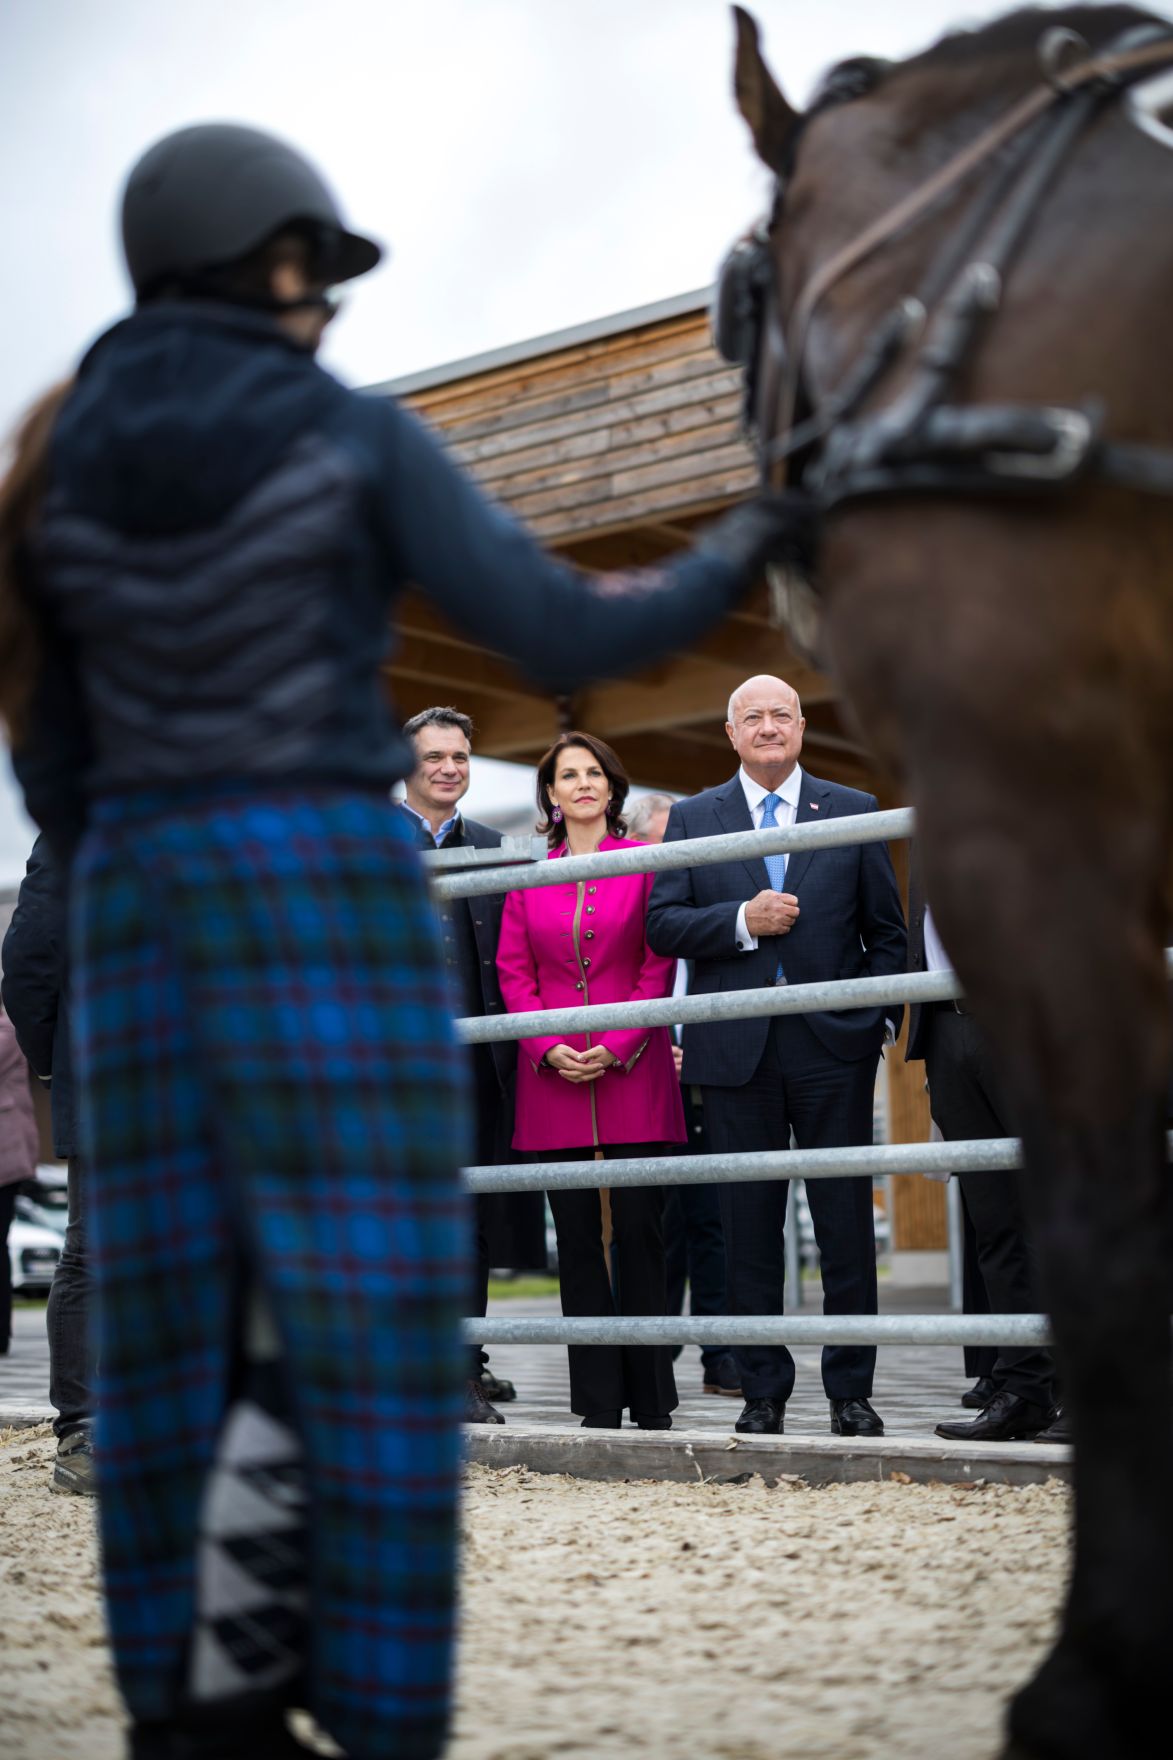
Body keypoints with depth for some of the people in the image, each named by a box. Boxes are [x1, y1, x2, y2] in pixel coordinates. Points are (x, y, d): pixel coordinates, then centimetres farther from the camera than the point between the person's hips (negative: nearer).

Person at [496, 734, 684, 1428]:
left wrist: (616, 1047, -10)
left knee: (639, 1229, -4)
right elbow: (513, 971, 9)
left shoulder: (645, 863, 5)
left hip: (633, 1069, -2)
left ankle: (651, 1401, 5)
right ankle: (599, 1402, 9)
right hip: (554, 1076, 2)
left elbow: (658, 965, 0)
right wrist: (549, 1048, -6)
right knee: (577, 1236, 3)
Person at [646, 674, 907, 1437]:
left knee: (847, 1220, 2)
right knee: (750, 1225, 5)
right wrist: (741, 921, -12)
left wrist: (881, 1020, -1)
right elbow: (662, 924, 2)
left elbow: (887, 931, 9)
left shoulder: (854, 811, 9)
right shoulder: (691, 819, 10)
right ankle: (763, 1390, 15)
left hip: (833, 1042, 0)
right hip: (736, 1050, 1)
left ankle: (851, 1389, 13)